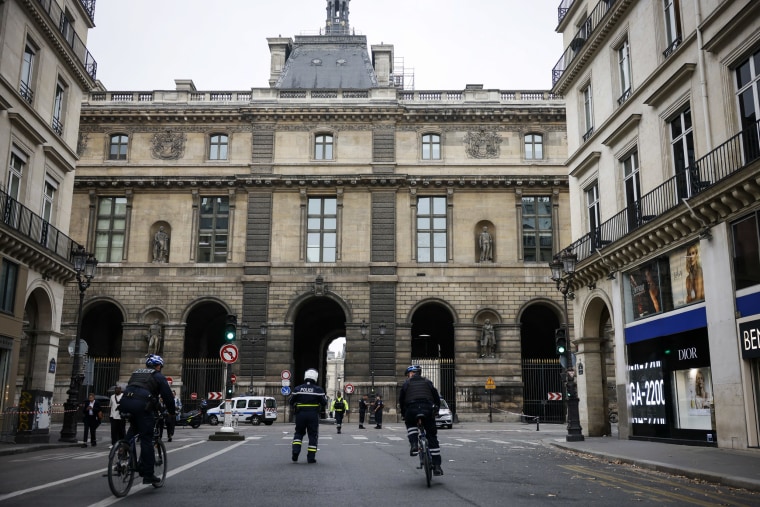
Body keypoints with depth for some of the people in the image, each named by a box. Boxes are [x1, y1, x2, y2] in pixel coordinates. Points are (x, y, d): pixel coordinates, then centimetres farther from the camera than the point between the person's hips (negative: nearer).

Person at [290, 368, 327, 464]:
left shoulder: (297, 389, 1)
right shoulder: (318, 390, -4)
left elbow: (291, 402, 7)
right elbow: (324, 403, -2)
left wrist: (295, 409, 25)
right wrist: (320, 409, 18)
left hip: (300, 414, 2)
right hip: (313, 415, -1)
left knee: (299, 433, 18)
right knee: (313, 435, 6)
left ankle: (295, 451, 0)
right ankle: (311, 457, 5)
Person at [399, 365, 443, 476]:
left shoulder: (406, 383, 16)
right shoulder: (427, 382, 20)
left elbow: (401, 400, 15)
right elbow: (437, 397, 17)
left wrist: (404, 414, 26)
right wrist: (435, 410, 27)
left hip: (412, 410, -1)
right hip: (428, 411, 1)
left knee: (410, 424, 33)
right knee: (432, 437, 9)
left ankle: (413, 444, 6)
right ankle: (436, 465, 2)